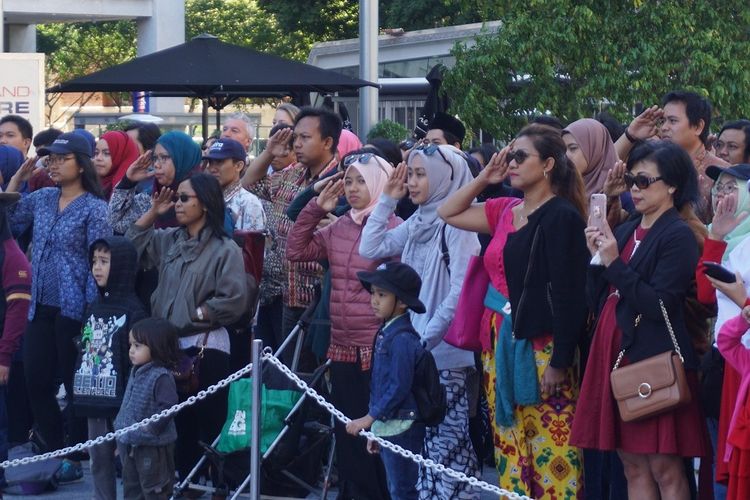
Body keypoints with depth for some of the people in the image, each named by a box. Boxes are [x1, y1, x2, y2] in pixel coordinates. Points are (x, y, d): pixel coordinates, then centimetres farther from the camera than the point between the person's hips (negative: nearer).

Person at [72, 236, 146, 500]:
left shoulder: (132, 309, -8)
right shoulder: (93, 307, 14)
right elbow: (83, 351, 17)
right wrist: (76, 388, 11)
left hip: (120, 400, -7)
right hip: (94, 400, 7)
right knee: (98, 460, 12)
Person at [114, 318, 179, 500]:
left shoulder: (161, 376, -18)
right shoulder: (136, 373, 9)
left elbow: (168, 406, -24)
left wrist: (150, 428, -23)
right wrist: (120, 427, 16)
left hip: (154, 446, -9)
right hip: (130, 443, 9)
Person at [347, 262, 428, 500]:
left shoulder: (403, 338, -17)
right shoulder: (386, 333, 12)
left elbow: (399, 387, -21)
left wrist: (370, 418, -17)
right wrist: (374, 426, 18)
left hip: (401, 428, -10)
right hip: (386, 426, 10)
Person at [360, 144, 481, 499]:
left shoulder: (456, 224, -11)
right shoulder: (417, 222, 12)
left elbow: (461, 290, -17)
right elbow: (370, 249, 15)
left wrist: (429, 335, -16)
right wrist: (387, 201, 10)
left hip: (447, 349, -8)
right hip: (421, 349, 8)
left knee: (448, 439, -7)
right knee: (429, 438, 9)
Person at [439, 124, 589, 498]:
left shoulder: (561, 216, -10)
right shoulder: (506, 211, 10)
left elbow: (568, 294, -15)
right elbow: (448, 213, 25)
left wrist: (559, 362, -18)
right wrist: (484, 179, 11)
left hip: (540, 348, -8)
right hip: (500, 343, 8)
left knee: (551, 456, -7)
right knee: (510, 454, 10)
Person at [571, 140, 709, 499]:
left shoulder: (678, 236, -8)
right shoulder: (626, 231, 14)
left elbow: (660, 305, -17)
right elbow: (599, 299, 13)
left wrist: (614, 264, -16)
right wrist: (597, 257, -2)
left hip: (655, 359, -8)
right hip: (616, 352, 8)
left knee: (665, 469, -5)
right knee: (633, 465, 9)